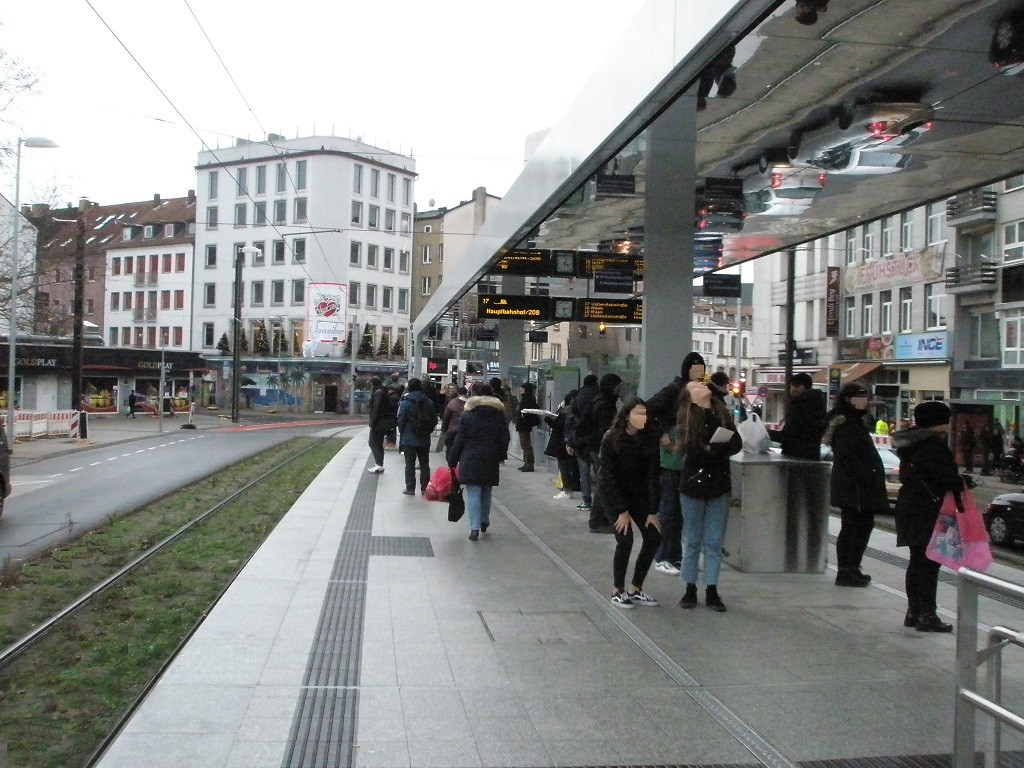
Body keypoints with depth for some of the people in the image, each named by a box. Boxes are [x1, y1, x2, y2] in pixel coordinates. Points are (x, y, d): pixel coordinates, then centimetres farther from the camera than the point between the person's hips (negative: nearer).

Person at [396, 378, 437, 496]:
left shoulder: (406, 403, -12)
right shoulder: (429, 402, -1)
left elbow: (401, 421, -9)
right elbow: (434, 419, 4)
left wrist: (402, 433, 7)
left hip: (409, 439, -3)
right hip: (424, 439, 3)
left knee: (410, 464, 5)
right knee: (424, 464, 12)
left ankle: (410, 488, 6)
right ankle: (425, 487, 15)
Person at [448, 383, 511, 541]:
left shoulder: (466, 415, -5)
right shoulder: (499, 415, 2)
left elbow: (459, 441, -4)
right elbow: (505, 439, 6)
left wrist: (452, 461, 3)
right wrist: (501, 456, 21)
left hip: (470, 461, -3)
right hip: (491, 461, 3)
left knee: (473, 493, -3)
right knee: (486, 492, 18)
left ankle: (475, 528, -10)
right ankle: (484, 522, 33)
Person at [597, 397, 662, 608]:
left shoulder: (649, 439, -12)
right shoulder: (611, 439, -21)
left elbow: (652, 476, -11)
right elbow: (609, 476, -18)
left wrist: (653, 511, -14)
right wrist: (622, 511, -19)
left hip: (638, 493, 4)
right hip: (612, 493, -4)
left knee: (653, 537, -5)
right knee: (625, 540, -16)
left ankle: (635, 589, 10)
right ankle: (617, 591, 3)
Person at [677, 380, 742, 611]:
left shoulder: (722, 414, 6)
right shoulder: (687, 419, -3)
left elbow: (736, 444, -4)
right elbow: (691, 451, -15)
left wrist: (709, 450, -15)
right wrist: (717, 452, -12)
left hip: (719, 485, 2)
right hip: (693, 485, -2)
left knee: (714, 543, 5)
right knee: (692, 542, 7)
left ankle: (712, 592, 12)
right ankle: (690, 590, 16)